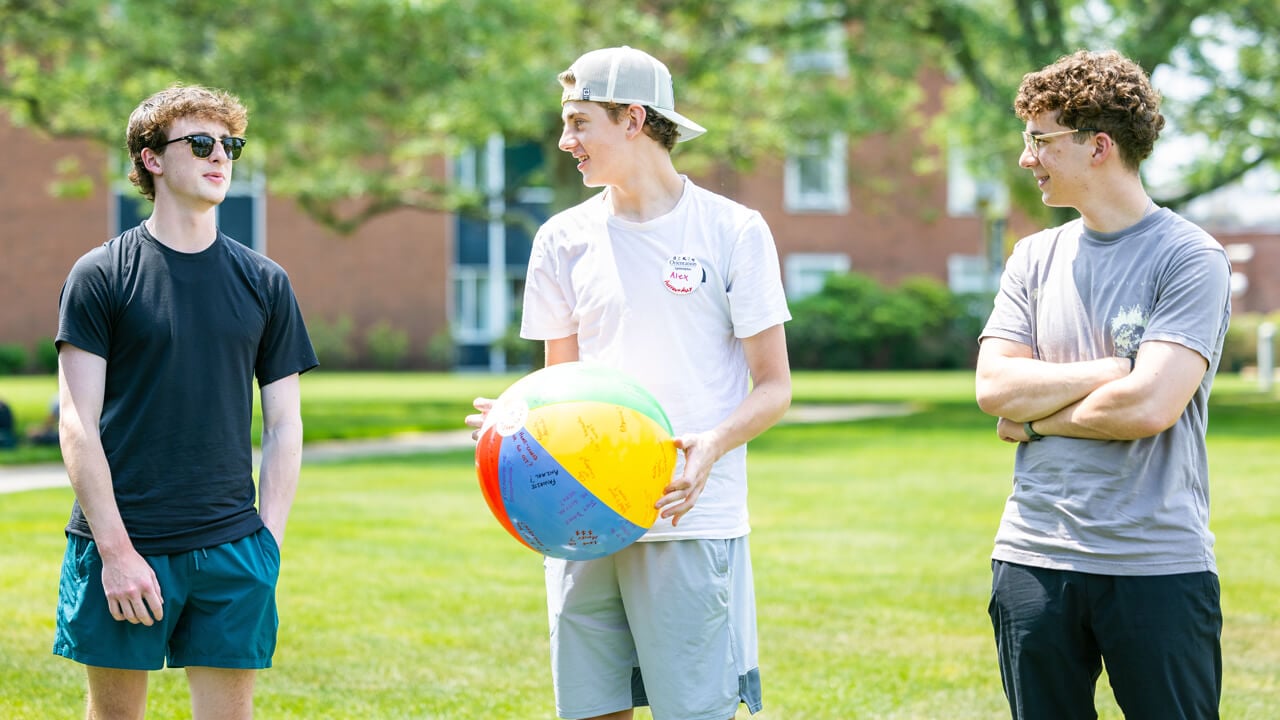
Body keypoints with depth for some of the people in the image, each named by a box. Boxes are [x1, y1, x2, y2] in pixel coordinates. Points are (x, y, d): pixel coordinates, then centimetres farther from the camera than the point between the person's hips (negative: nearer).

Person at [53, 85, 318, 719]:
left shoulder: (264, 282, 9)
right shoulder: (100, 275, 0)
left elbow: (284, 426, 11)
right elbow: (78, 425, -5)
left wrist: (268, 542, 1)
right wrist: (115, 549, -12)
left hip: (231, 547, 3)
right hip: (121, 545, -2)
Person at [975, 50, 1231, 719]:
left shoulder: (1190, 258, -5)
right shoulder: (1035, 257, 11)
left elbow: (1149, 406, -17)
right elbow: (994, 387, -1)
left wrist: (1036, 419, -4)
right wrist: (1117, 369, -9)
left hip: (1158, 564, -4)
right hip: (1033, 559, 5)